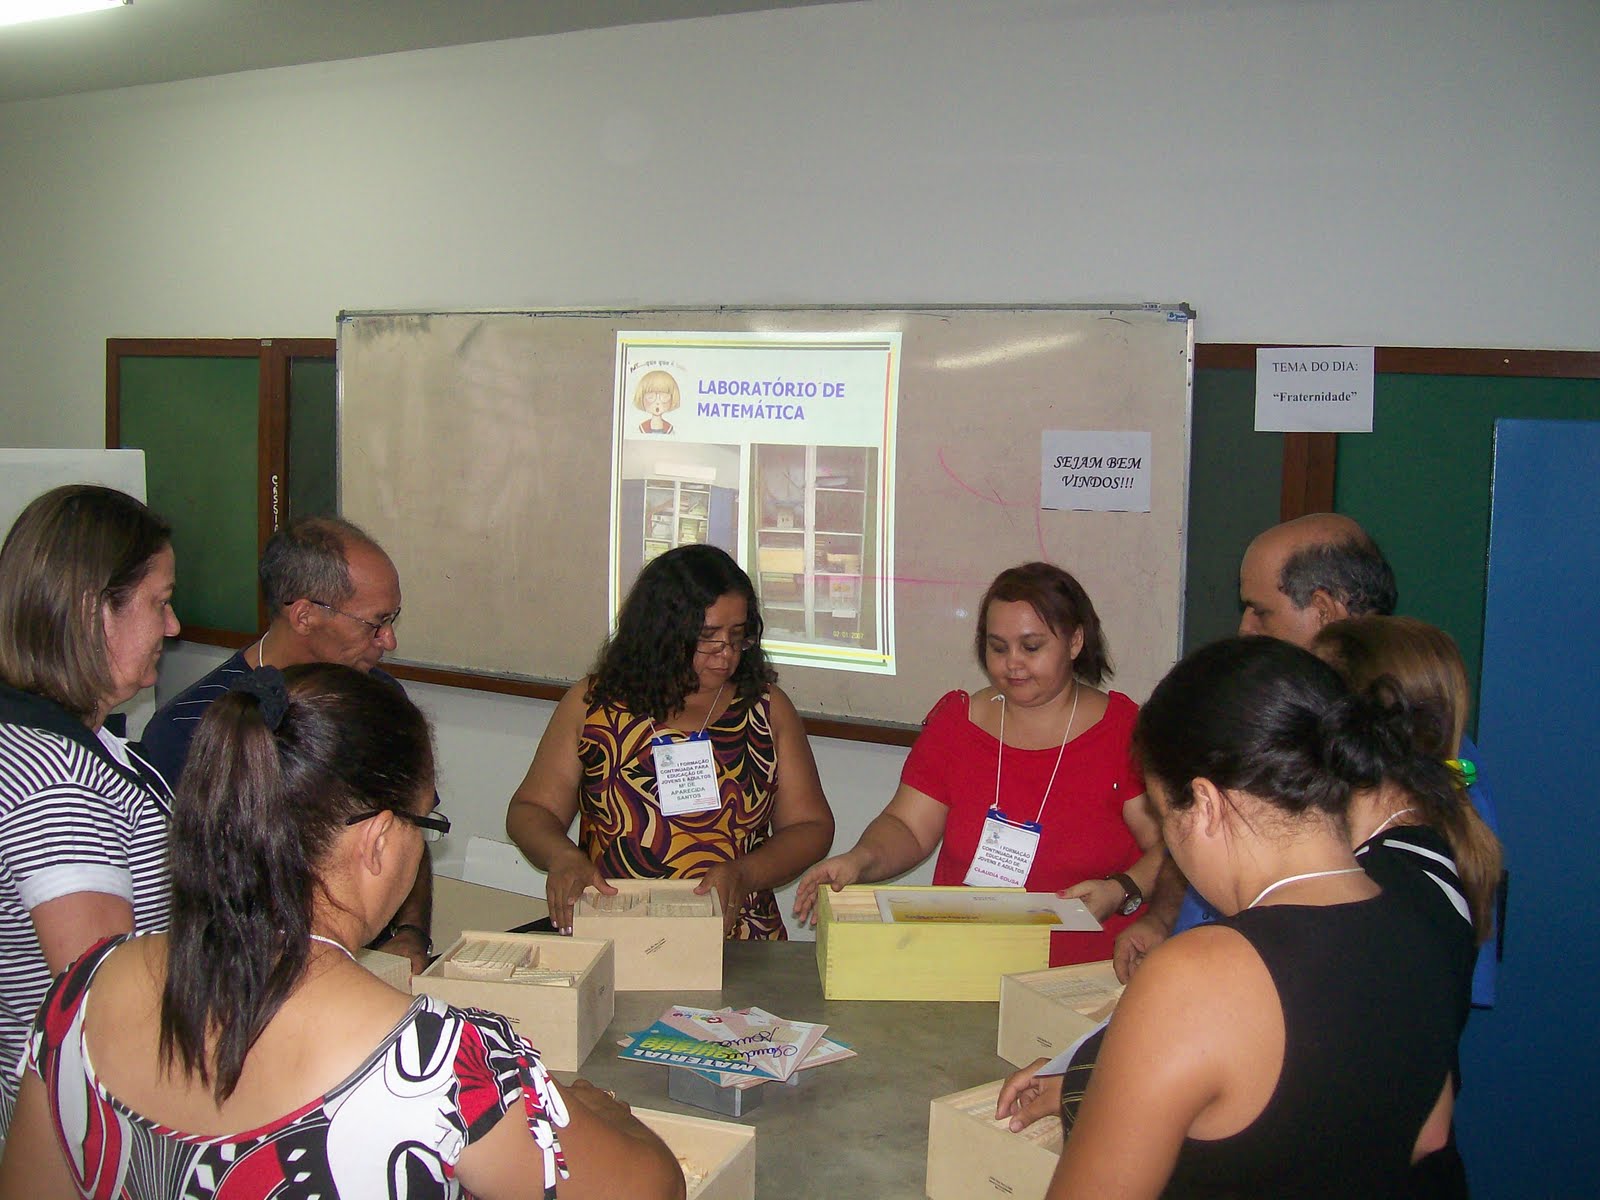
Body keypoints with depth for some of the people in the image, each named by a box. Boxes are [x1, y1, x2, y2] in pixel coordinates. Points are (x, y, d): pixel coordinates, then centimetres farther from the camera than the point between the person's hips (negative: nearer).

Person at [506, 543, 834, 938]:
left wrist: (745, 874, -9)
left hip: (741, 948, 0)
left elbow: (811, 825, 10)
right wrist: (563, 856, -12)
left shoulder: (768, 708, 9)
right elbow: (531, 810, 10)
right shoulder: (591, 704, 7)